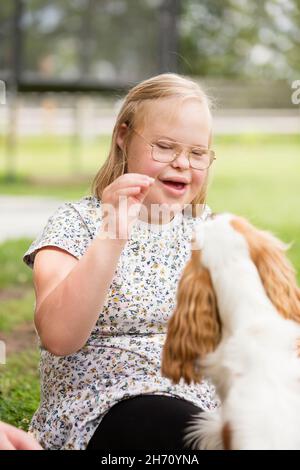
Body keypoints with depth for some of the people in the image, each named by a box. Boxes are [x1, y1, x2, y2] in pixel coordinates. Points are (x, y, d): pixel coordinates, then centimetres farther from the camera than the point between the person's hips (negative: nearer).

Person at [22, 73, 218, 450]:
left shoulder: (207, 228, 15)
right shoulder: (78, 222, 0)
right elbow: (58, 338, -18)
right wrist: (112, 236, -25)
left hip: (205, 403, 5)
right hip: (99, 415, -5)